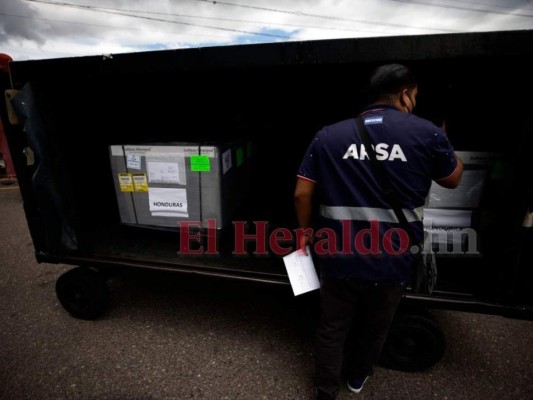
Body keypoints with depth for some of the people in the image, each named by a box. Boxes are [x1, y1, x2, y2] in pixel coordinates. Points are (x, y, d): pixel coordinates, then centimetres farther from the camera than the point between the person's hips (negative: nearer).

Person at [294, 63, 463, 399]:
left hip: (339, 258, 0)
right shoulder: (428, 134, -4)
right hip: (393, 262, 1)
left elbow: (302, 193, -4)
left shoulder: (329, 136, -2)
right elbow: (453, 179, 14)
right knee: (375, 330, 29)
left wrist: (306, 233, 12)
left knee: (332, 329, 22)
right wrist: (443, 139, 31)